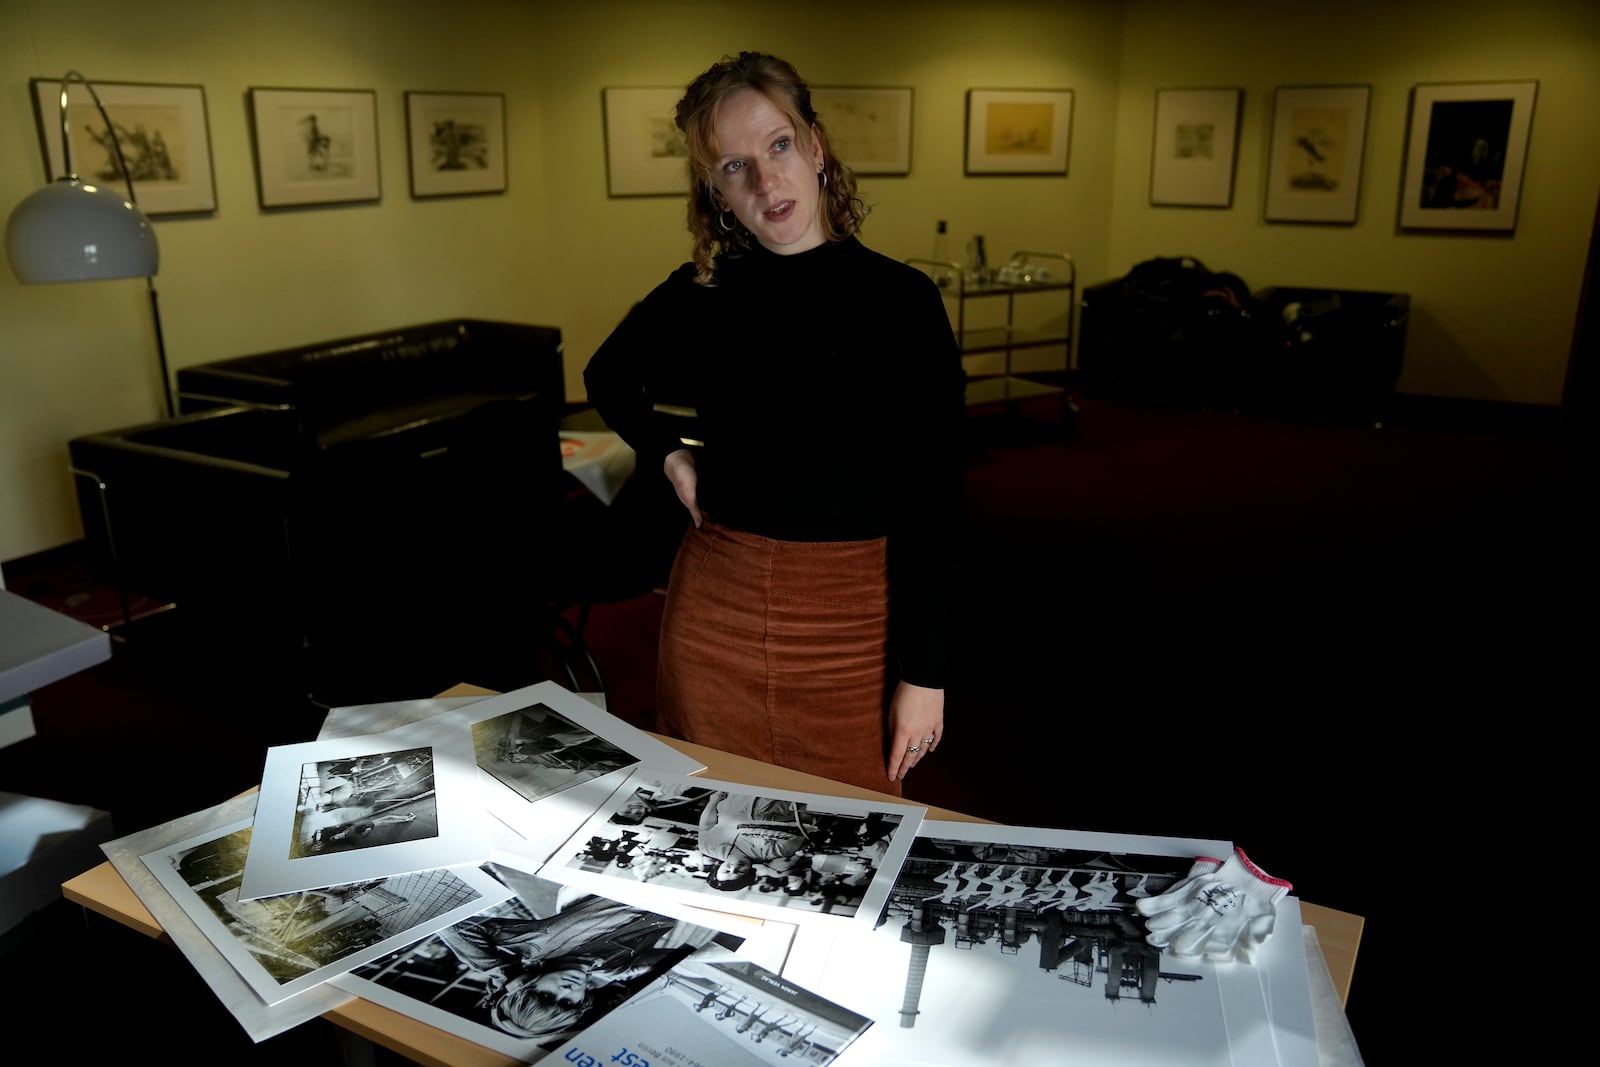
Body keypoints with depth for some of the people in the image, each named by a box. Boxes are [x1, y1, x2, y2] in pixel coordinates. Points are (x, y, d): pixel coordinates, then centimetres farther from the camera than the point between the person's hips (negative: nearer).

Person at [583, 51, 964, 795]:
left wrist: (925, 672, -8)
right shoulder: (699, 295, 0)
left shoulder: (900, 300, -7)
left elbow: (932, 503, -7)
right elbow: (607, 376, 22)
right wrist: (667, 454, 5)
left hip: (853, 622, -2)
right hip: (714, 609, 3)